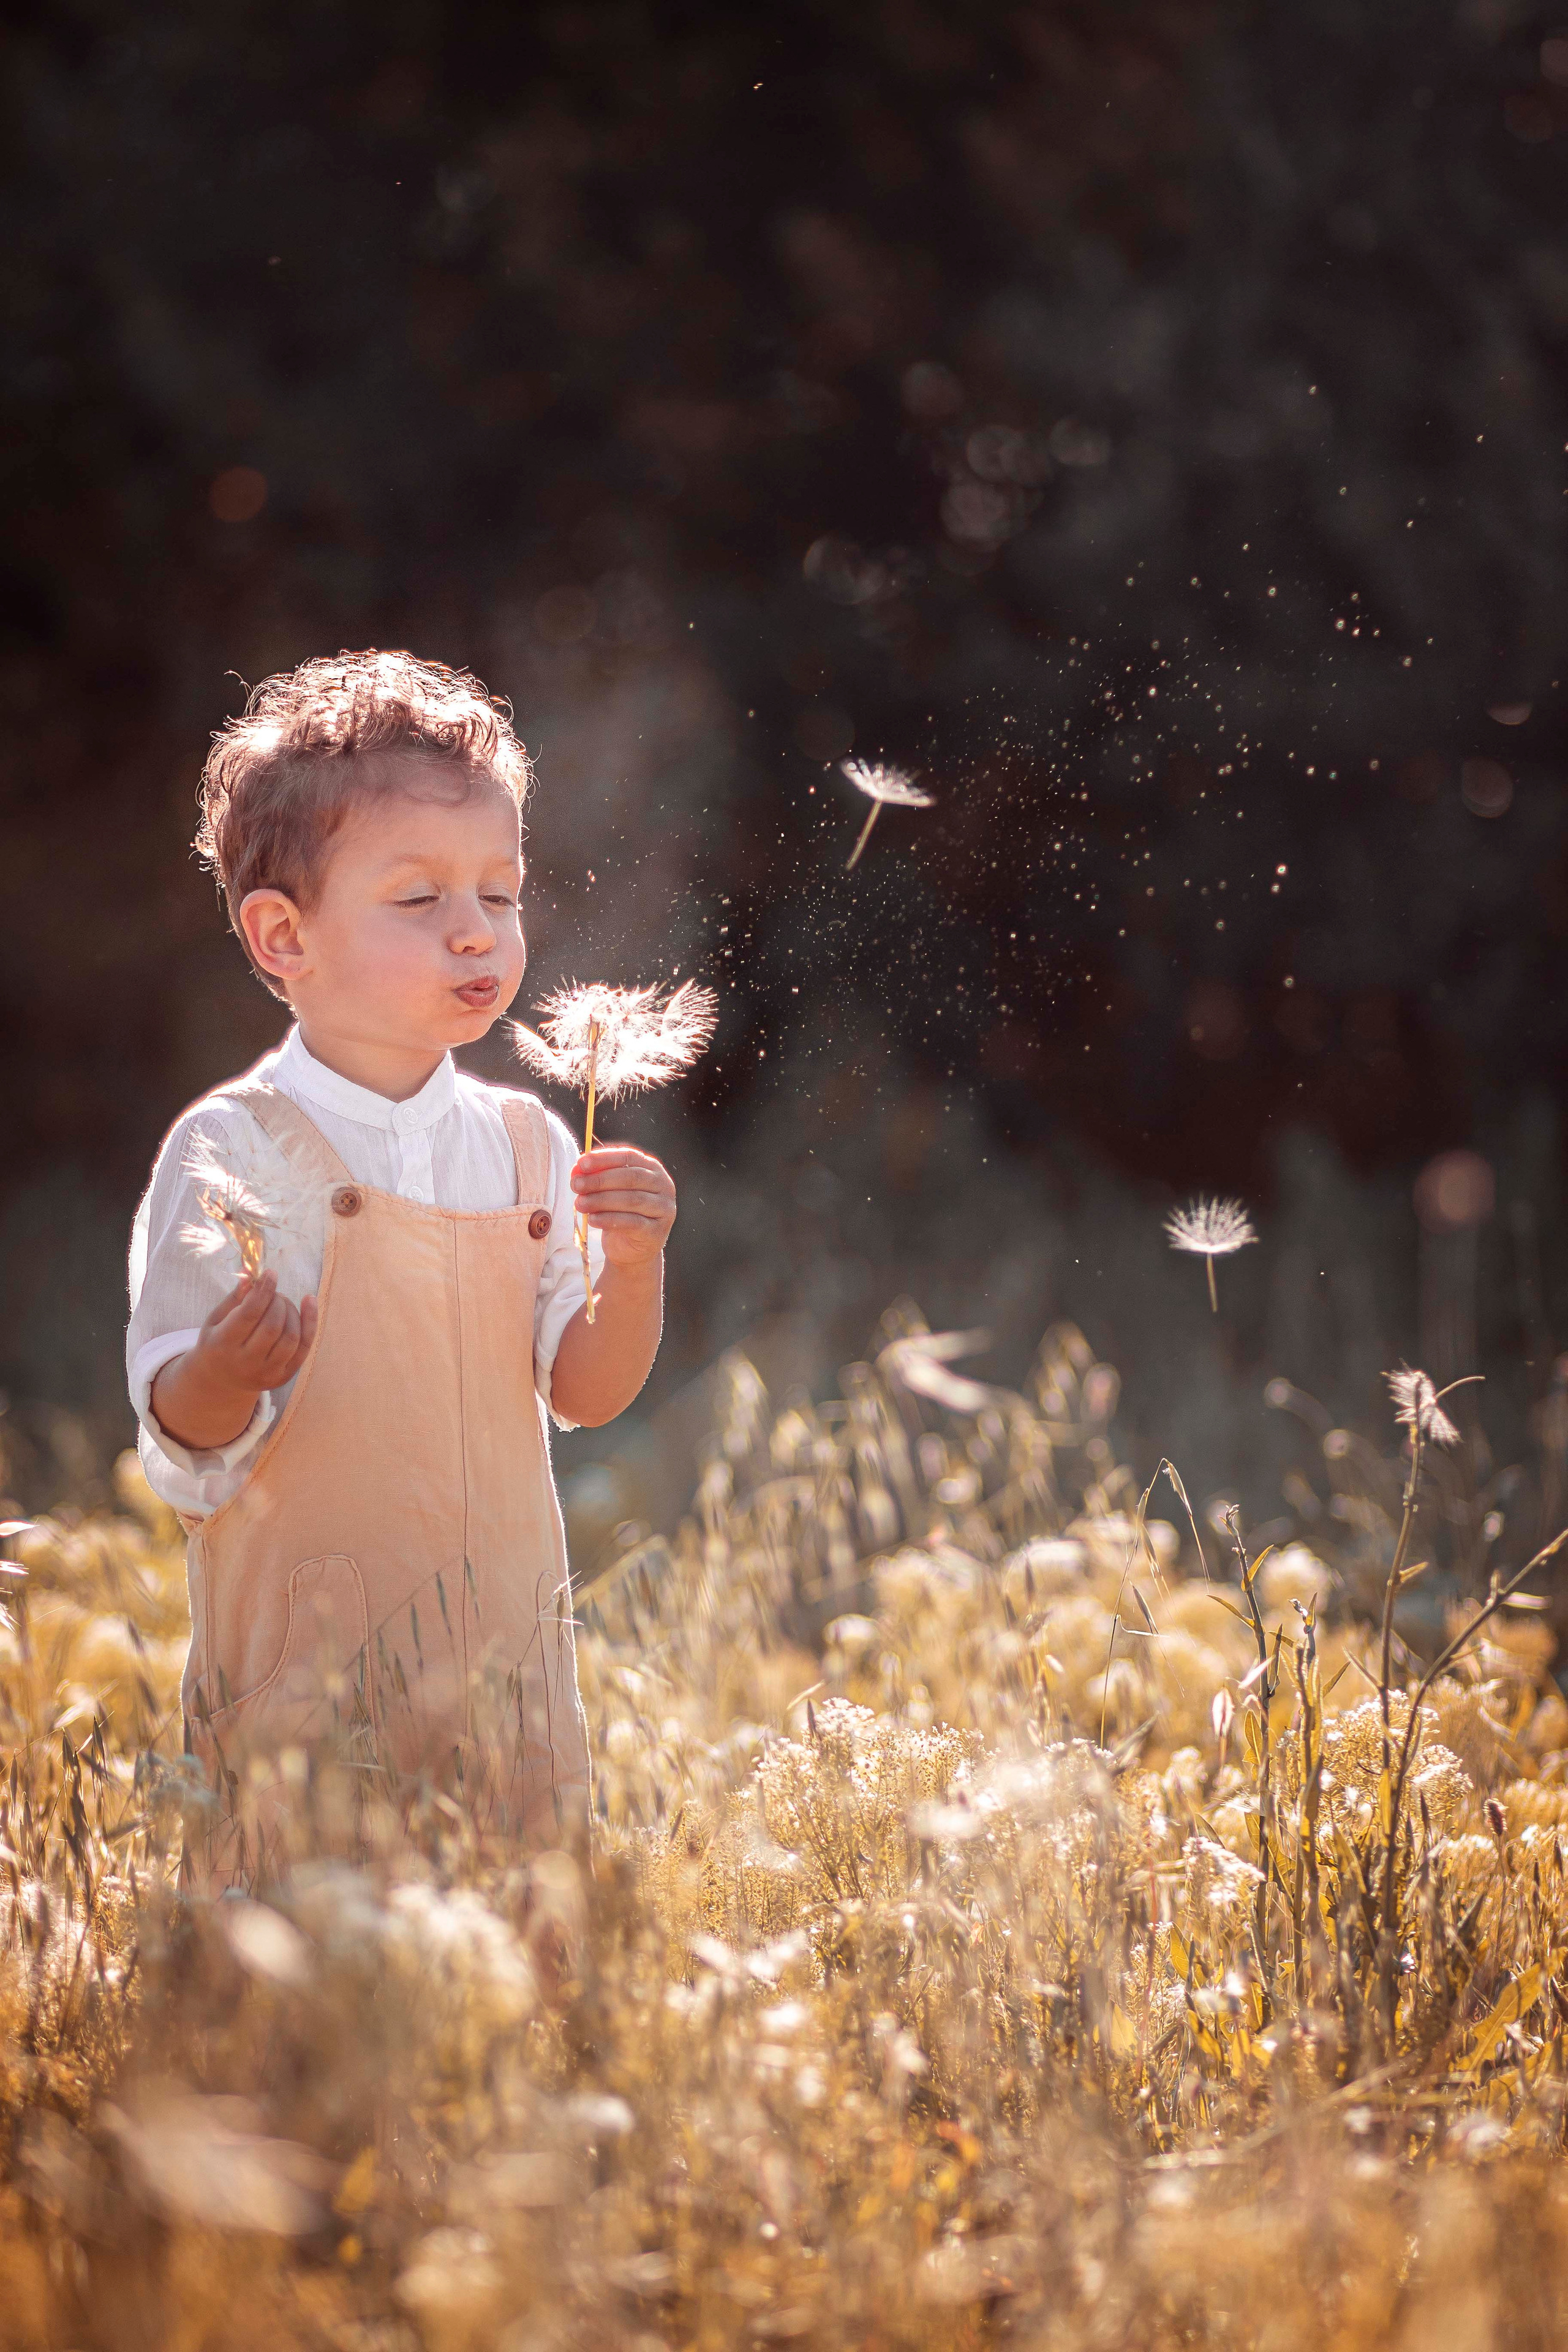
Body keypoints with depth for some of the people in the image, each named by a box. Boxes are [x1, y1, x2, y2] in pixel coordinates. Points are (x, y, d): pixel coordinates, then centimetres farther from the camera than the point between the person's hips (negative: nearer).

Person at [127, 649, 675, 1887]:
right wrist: (225, 1374, -32)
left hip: (500, 1641, 4)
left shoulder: (521, 1141, 6)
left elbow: (586, 1392, 7)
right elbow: (183, 1442, -10)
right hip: (305, 1668, -4)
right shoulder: (232, 1151, -9)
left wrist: (634, 1265, -10)